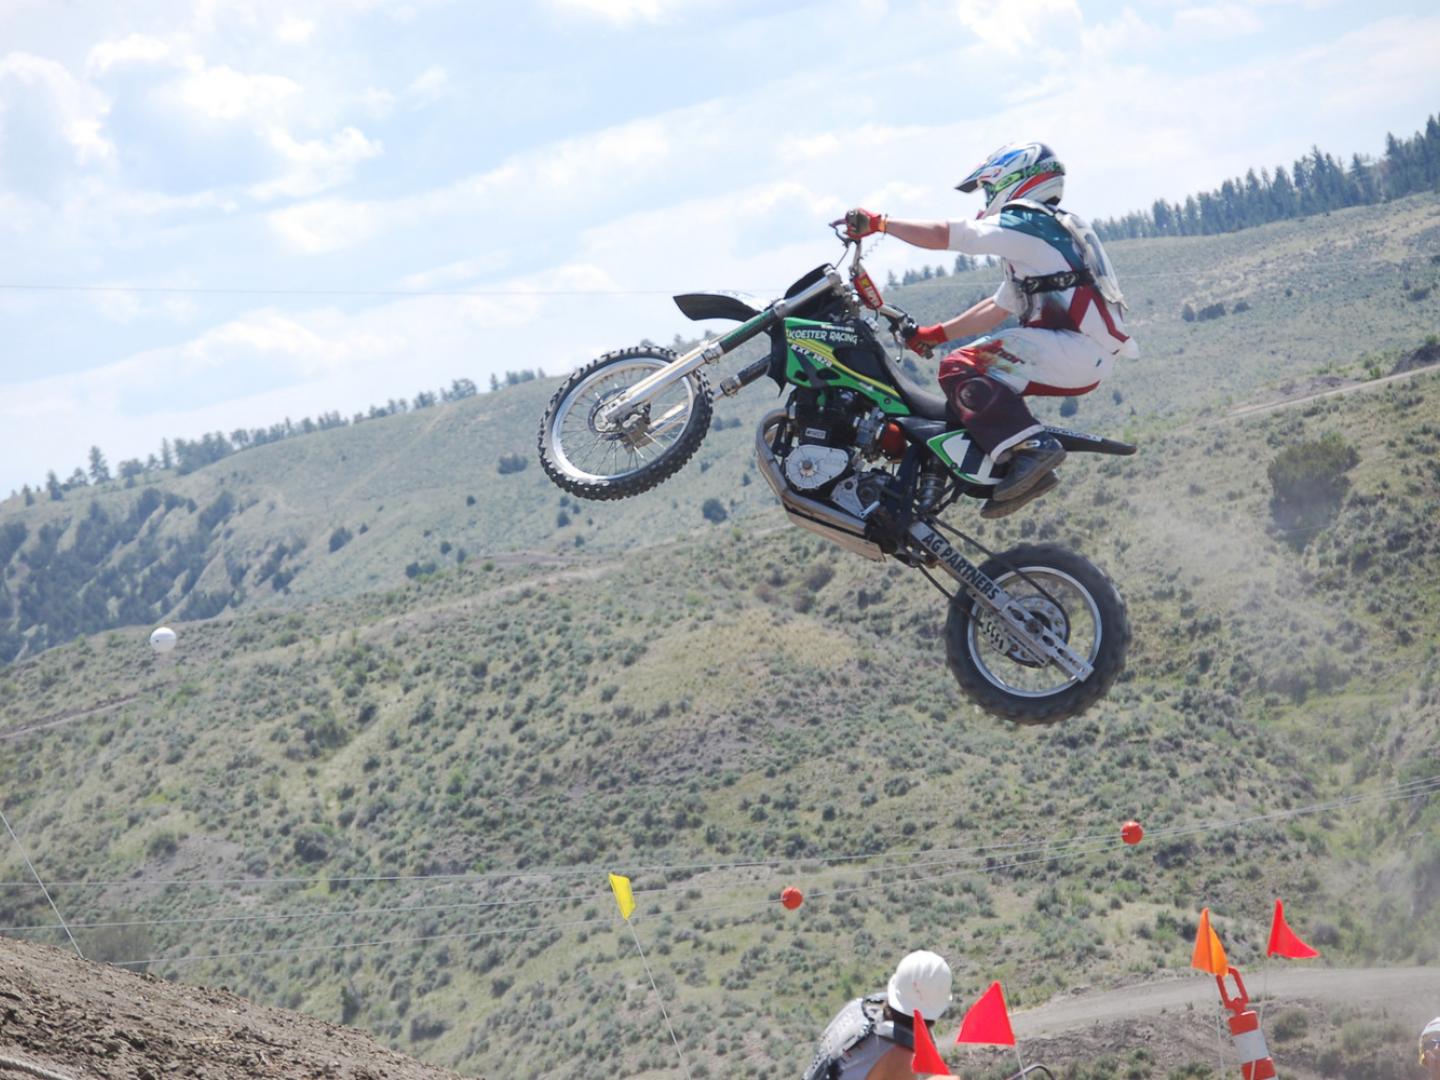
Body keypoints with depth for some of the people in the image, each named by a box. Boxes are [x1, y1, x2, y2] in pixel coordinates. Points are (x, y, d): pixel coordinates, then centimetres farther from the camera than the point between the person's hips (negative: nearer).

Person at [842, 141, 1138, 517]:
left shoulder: (1022, 224, -3)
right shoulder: (1052, 230, 28)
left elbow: (943, 236, -7)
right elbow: (998, 308, 31)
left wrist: (879, 223, 3)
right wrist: (937, 334, 30)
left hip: (1076, 347, -10)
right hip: (1092, 358, 10)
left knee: (960, 369, -16)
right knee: (983, 376, 21)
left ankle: (1032, 448, -30)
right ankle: (1032, 472, 10)